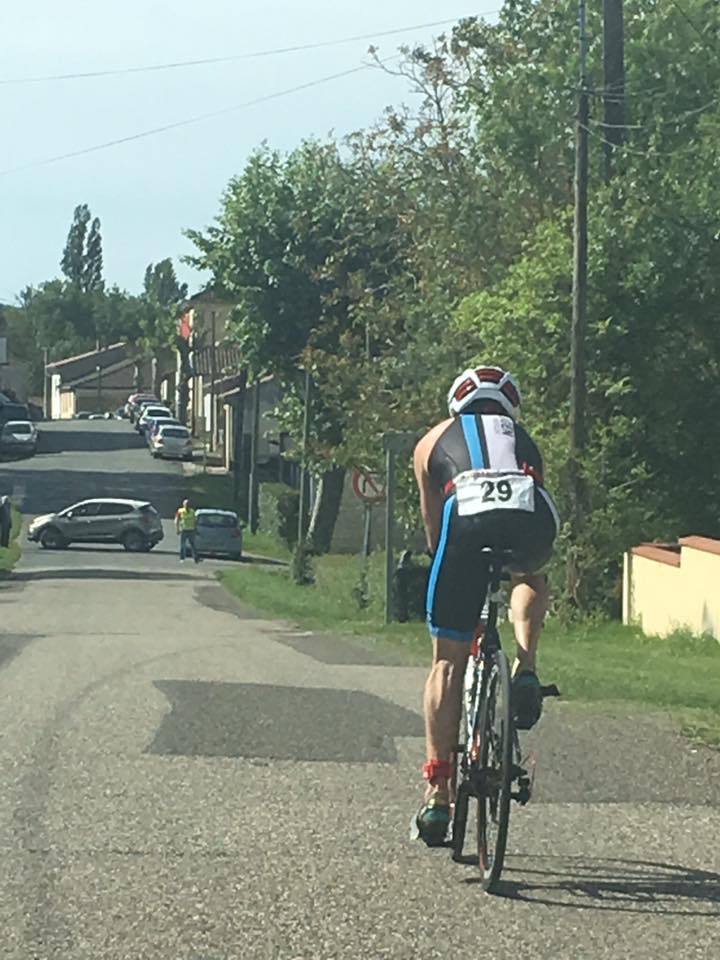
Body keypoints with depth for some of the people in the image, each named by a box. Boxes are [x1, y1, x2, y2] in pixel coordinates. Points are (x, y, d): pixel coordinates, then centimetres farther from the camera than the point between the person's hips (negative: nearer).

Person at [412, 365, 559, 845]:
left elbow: (433, 528, 37)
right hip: (533, 518, 1)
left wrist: (448, 563, 50)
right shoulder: (522, 437, 39)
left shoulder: (434, 441, 34)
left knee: (449, 661, 10)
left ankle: (438, 791, 7)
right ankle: (527, 666, 12)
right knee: (529, 576, 38)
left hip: (469, 517, -1)